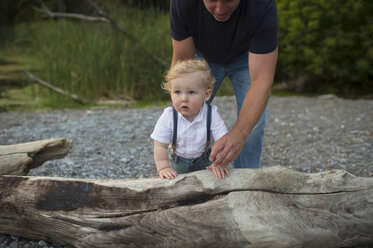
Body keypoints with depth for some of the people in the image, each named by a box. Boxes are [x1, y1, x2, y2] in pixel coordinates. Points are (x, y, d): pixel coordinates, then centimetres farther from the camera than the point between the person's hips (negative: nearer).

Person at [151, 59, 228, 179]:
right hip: (177, 163, 1)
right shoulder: (168, 117, -22)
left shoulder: (211, 115, -22)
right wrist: (163, 168, -28)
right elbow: (160, 146, -17)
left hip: (203, 161, 0)